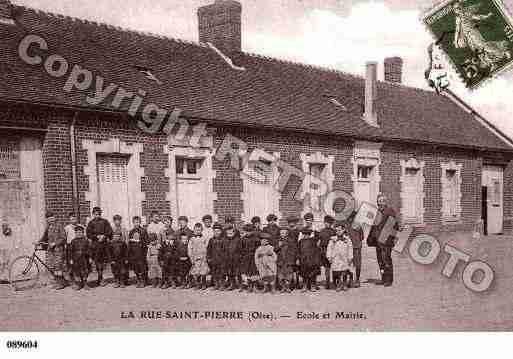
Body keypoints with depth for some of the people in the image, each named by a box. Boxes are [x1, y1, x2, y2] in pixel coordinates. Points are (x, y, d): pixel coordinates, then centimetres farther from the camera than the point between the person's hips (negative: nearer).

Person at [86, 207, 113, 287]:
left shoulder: (105, 222, 10)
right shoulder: (91, 223, 8)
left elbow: (110, 231, 6)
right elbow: (88, 234, 2)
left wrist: (104, 236, -11)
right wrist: (97, 236, -10)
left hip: (104, 243, 1)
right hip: (95, 244, -1)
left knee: (103, 261, 2)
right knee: (97, 261, -7)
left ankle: (99, 279, 13)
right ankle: (101, 279, -5)